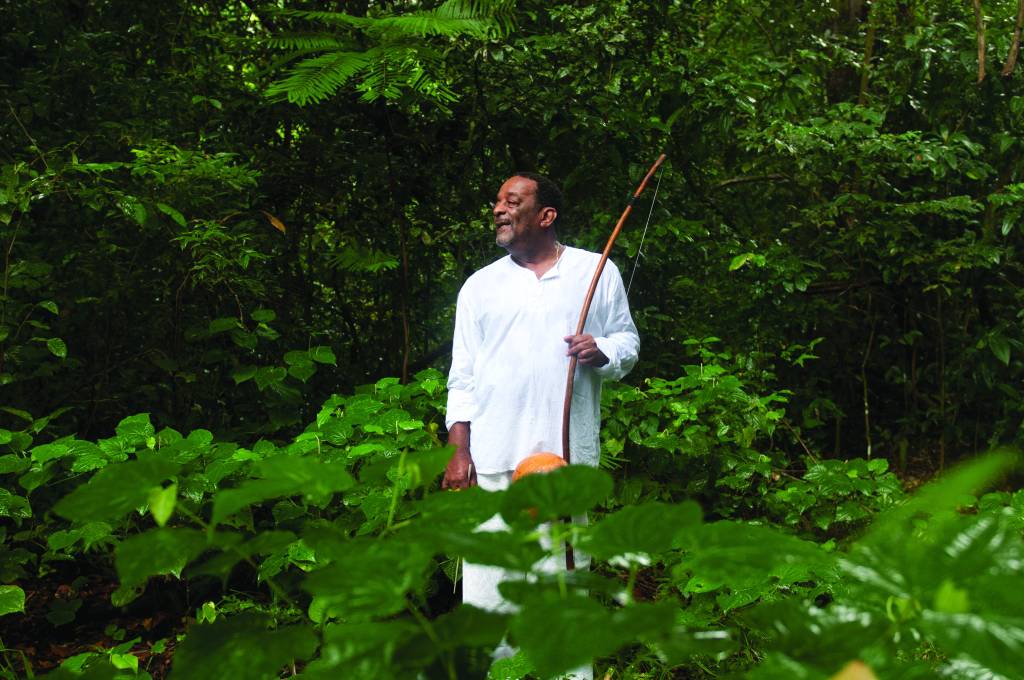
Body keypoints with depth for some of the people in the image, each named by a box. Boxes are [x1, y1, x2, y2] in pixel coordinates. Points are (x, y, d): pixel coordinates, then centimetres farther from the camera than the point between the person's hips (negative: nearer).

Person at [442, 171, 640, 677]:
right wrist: (459, 452, 2)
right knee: (488, 575, -3)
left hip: (570, 452, 0)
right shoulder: (480, 285, 12)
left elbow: (628, 341, 13)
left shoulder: (596, 271, 9)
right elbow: (463, 377, 10)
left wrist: (602, 351, -11)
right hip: (494, 457, 1)